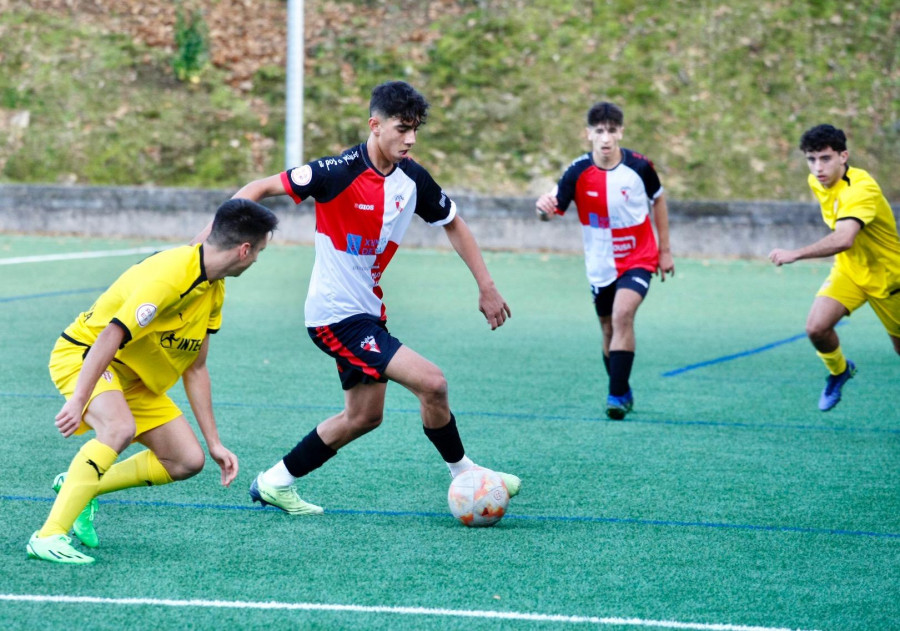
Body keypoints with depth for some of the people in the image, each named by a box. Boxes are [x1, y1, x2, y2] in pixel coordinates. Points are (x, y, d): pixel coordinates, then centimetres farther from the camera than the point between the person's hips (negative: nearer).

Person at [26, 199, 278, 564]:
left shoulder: (215, 291, 3)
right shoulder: (170, 275, -28)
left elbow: (195, 369, 9)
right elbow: (110, 336, -33)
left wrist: (214, 443, 8)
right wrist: (78, 400, -38)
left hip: (134, 376, 9)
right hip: (82, 354, -9)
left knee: (188, 461, 1)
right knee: (120, 428, -37)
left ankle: (78, 488, 14)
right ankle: (48, 536, -35)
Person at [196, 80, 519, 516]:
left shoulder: (412, 178, -1)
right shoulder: (340, 172, -22)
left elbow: (453, 225, 14)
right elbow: (260, 189, -16)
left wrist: (486, 287, 12)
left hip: (368, 312, 9)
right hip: (336, 313, -9)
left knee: (363, 415, 17)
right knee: (431, 382, -17)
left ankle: (275, 483, 29)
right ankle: (463, 474, 5)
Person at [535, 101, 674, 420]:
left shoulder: (639, 166, -13)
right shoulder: (578, 172, -14)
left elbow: (658, 201, 5)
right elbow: (552, 211, -18)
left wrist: (665, 250, 8)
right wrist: (544, 207, -44)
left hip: (638, 259, -2)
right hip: (601, 265, 2)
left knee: (622, 314, -23)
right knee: (609, 330, 12)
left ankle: (618, 395, -20)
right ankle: (622, 392, 33)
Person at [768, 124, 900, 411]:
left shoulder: (861, 189, -33)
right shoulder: (816, 182, -7)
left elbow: (844, 239, -48)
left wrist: (795, 254, -50)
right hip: (848, 270, 5)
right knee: (816, 328, -17)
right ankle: (839, 372, 12)